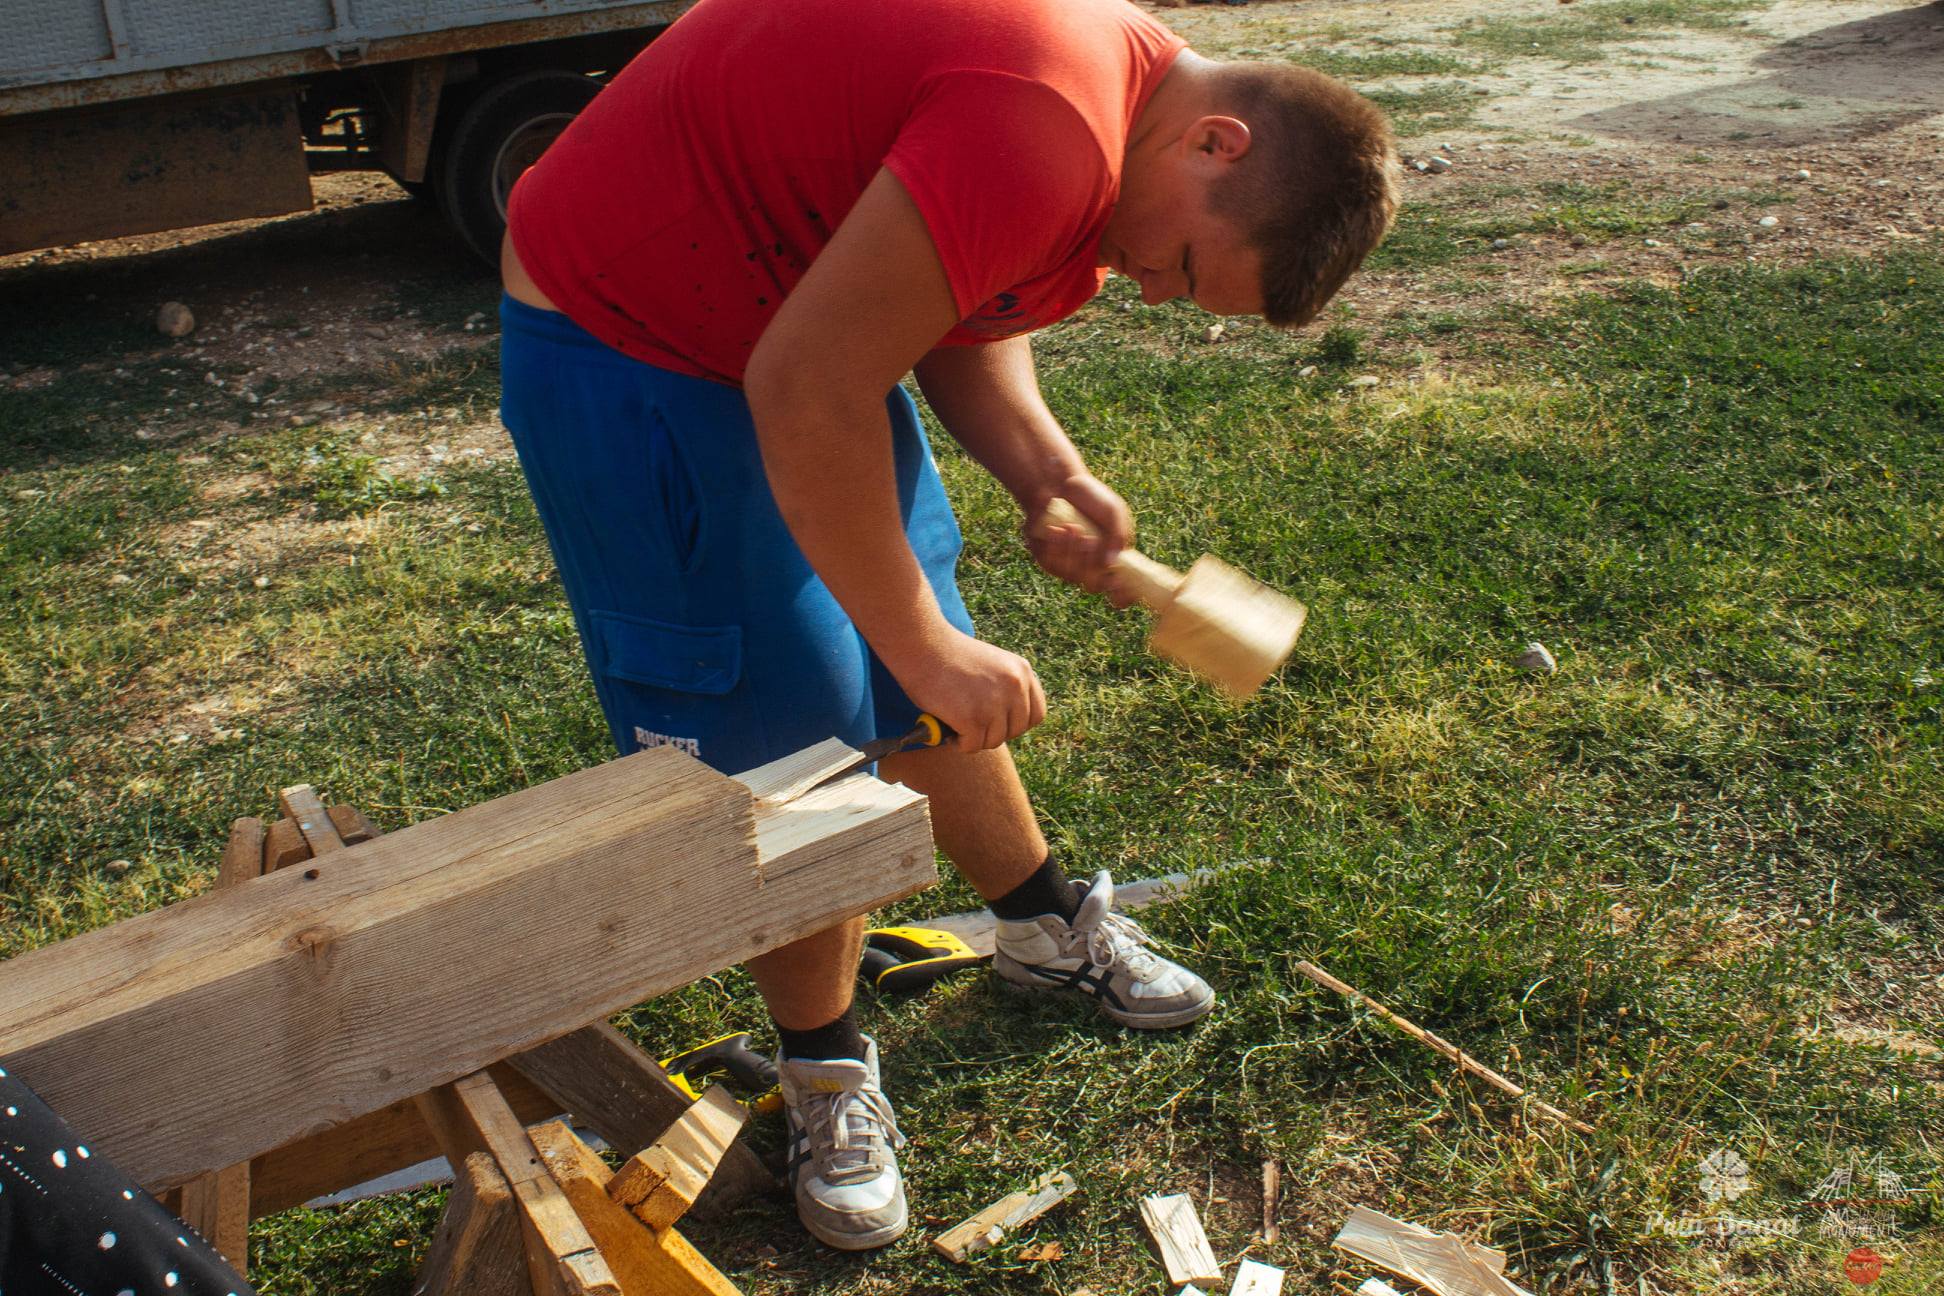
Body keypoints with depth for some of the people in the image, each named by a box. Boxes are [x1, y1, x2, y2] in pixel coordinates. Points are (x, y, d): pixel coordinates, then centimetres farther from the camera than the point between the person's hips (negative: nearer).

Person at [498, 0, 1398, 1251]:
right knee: (790, 737, -4)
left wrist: (1047, 470, -10)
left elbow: (961, 319, 8)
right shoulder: (1047, 127, -33)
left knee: (927, 687, 17)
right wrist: (924, 646, -23)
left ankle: (1047, 926, 38)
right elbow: (804, 393, -33)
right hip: (622, 344, -9)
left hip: (790, 309, 9)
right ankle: (825, 1073, 18)